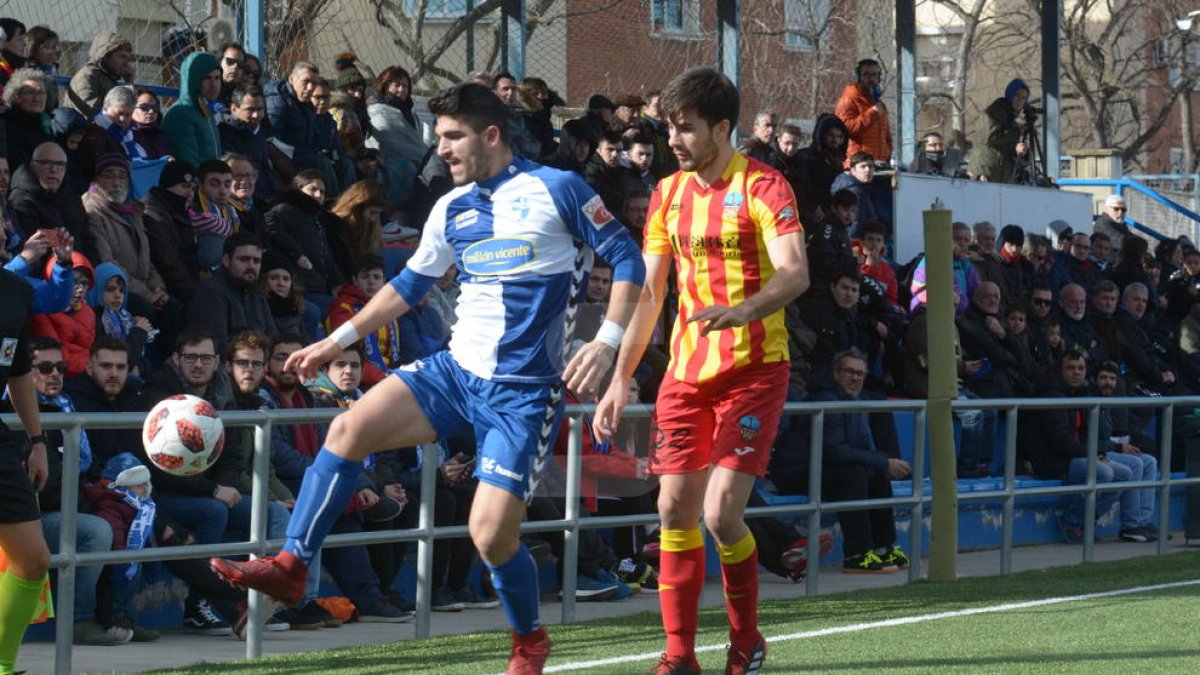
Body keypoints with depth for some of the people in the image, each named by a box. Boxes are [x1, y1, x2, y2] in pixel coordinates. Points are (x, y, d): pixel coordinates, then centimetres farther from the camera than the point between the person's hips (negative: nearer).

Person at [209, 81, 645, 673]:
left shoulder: (557, 189, -7)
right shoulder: (451, 209, 11)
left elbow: (625, 257, -4)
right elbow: (409, 284, 23)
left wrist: (607, 342, -16)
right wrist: (338, 340, 21)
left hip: (523, 391, -6)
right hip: (456, 370, 6)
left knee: (491, 534, -11)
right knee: (349, 427, -16)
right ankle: (290, 567, -9)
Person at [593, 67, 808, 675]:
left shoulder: (761, 186, -8)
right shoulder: (668, 194, 11)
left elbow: (795, 274, -22)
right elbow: (647, 293, 15)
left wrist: (744, 310, -41)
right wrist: (620, 380, 11)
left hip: (752, 369, -6)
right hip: (686, 371, 6)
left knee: (721, 513, -13)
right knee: (675, 510, 1)